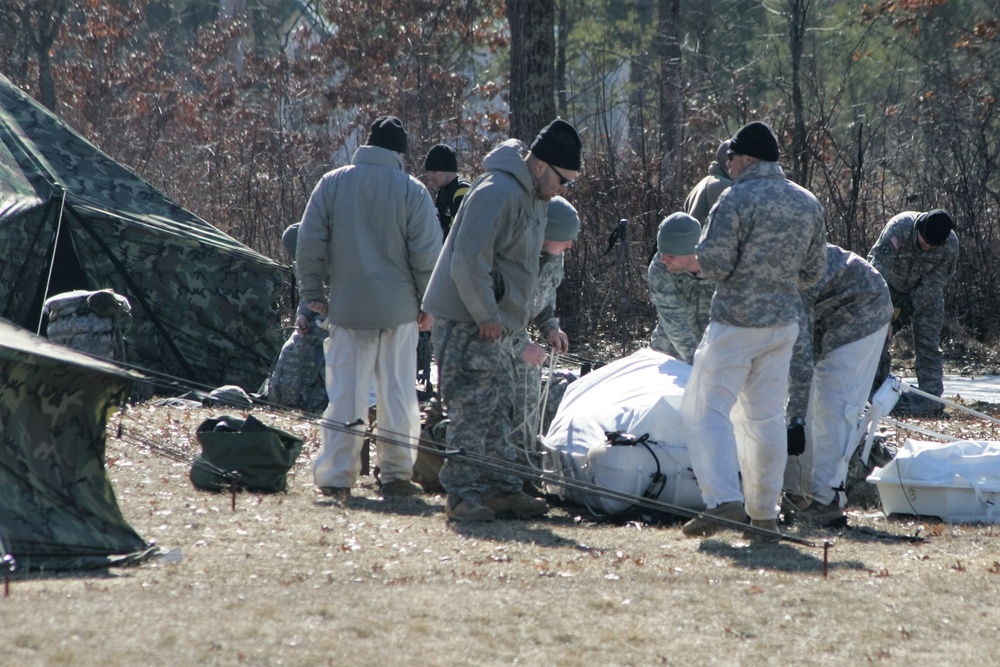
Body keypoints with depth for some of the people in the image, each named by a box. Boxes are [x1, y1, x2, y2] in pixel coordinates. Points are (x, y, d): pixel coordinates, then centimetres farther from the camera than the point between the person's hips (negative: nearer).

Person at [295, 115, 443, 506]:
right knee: (398, 396, 8)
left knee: (345, 395, 3)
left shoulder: (332, 184, 0)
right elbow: (427, 254, -5)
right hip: (399, 310, -1)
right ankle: (396, 473, 11)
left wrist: (313, 293, 11)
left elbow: (309, 245, 0)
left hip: (347, 309, 1)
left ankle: (337, 477, -1)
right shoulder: (412, 191, -4)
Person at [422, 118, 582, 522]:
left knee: (498, 412, 12)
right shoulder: (498, 194, -21)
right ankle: (462, 494, -7)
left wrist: (519, 333, 15)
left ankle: (502, 489, 18)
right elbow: (468, 261, -25)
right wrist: (487, 316, -19)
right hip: (467, 322, -10)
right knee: (473, 409, -9)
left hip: (496, 323, 10)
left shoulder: (535, 197, 12)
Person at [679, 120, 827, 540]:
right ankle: (764, 512, 15)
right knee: (767, 416, 13)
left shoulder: (737, 199, -14)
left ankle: (724, 500, -18)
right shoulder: (808, 204, 7)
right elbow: (814, 272, 13)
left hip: (736, 322, -7)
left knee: (706, 408, -3)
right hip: (785, 321, 7)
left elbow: (713, 263, -16)